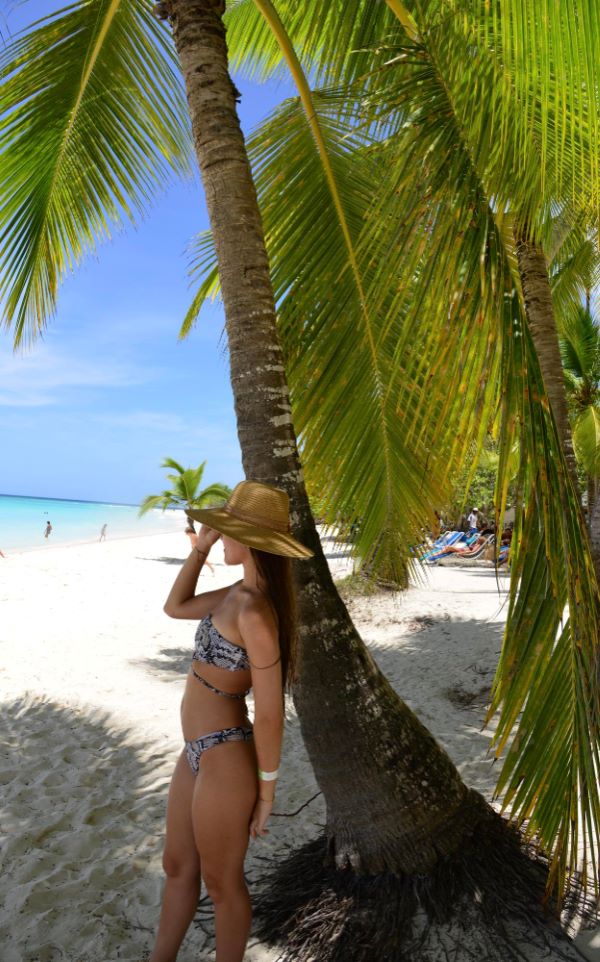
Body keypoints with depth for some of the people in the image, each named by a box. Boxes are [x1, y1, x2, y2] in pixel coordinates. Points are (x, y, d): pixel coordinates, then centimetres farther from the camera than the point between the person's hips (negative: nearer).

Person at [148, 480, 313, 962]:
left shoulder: (254, 612, -28)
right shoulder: (241, 592, 0)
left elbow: (270, 713, -22)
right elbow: (175, 607, 13)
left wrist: (266, 789, -11)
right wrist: (200, 548, 2)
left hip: (225, 759, -9)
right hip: (199, 751, 9)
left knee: (222, 883, 17)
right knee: (178, 866, 27)